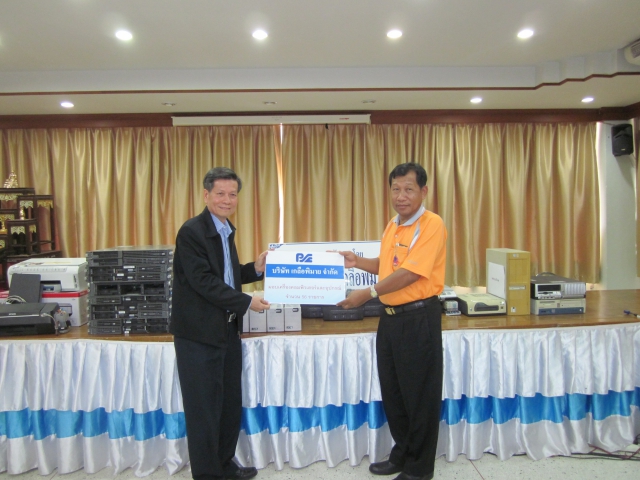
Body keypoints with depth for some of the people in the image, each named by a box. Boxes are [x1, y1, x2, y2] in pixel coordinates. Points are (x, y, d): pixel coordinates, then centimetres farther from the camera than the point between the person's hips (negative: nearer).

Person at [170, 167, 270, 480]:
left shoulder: (225, 230, 12)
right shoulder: (192, 231, -15)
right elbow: (204, 281, -21)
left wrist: (256, 268, 0)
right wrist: (247, 302, -18)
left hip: (227, 329, 9)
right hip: (199, 333, -8)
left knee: (230, 403, 17)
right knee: (204, 407, 5)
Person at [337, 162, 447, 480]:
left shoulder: (431, 225, -15)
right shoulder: (392, 226, 11)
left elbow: (410, 273, -22)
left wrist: (369, 293, -19)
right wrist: (357, 261, 7)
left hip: (418, 317, -8)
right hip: (390, 316, 8)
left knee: (419, 395, 6)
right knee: (391, 391, 18)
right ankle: (401, 454, 37)